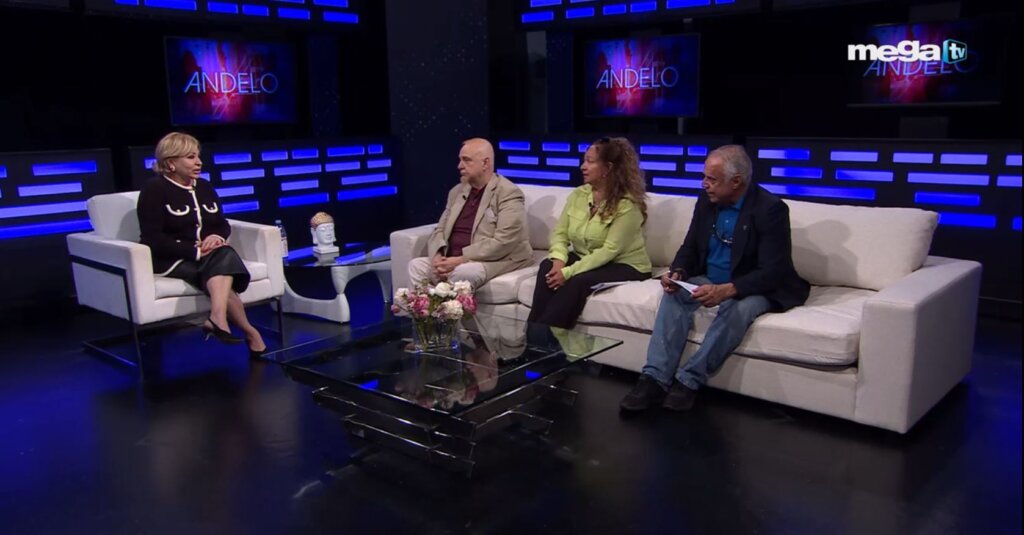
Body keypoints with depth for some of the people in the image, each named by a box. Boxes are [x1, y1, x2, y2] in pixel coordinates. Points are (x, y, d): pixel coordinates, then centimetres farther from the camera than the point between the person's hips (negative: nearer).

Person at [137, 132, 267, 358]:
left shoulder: (204, 187, 16)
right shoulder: (154, 189, -5)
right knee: (223, 272, -31)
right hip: (170, 260, -6)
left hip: (208, 255, 6)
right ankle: (249, 331, -34)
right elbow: (153, 239, -15)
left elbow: (223, 225, 14)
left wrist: (217, 236, -12)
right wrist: (195, 251, -23)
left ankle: (218, 319, -47)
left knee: (224, 255, -31)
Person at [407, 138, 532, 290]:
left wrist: (461, 260, -22)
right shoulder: (457, 192, 14)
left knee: (462, 273, -35)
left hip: (495, 261, -7)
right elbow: (439, 231, 15)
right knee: (416, 265, -11)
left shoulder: (509, 194, -10)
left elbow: (502, 243, -20)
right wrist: (437, 256, -8)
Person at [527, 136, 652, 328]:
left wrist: (569, 272, -30)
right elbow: (560, 234, 3)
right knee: (548, 267, -23)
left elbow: (610, 250, -25)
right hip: (585, 259, 6)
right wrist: (559, 259, -20)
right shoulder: (577, 195, 2)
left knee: (578, 281, -33)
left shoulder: (627, 204, -19)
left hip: (624, 266, -6)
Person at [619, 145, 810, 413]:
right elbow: (690, 247, 7)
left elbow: (773, 272, -24)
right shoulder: (706, 201, -1)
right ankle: (655, 378, -28)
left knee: (739, 308, -36)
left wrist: (726, 290, -40)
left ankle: (689, 379, -28)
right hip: (709, 280, 5)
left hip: (753, 288, -5)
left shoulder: (771, 209, -19)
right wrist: (678, 272, -17)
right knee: (674, 294, -23)